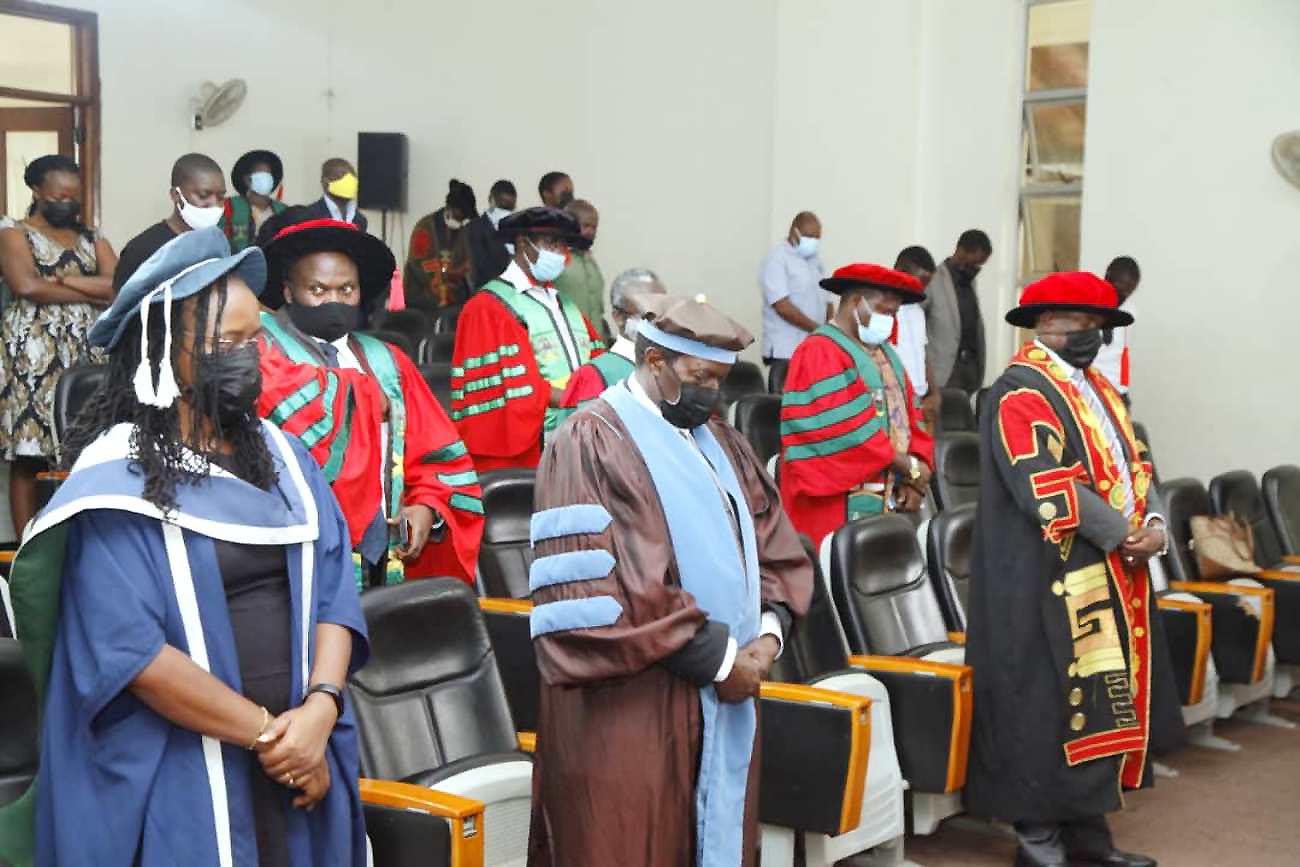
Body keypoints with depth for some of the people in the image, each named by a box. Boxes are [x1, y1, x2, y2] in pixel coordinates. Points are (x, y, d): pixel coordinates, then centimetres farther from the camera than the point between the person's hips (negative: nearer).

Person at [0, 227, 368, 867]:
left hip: (300, 759, 5)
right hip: (169, 775, -5)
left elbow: (332, 592, 1)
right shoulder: (117, 478, -10)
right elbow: (129, 649, -17)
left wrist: (320, 708, -15)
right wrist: (265, 731, -15)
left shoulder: (285, 457, 7)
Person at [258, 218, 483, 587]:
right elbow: (294, 397, -20)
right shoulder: (263, 344, 2)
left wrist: (428, 506, -2)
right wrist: (368, 394, -3)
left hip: (385, 556, 5)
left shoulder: (386, 361, 18)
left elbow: (440, 453, 16)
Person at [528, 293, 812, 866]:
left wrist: (769, 630, -3)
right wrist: (715, 657, -15)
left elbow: (774, 542, 16)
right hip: (632, 712, -7)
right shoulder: (592, 442, -11)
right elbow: (593, 592, -19)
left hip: (725, 699, 8)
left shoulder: (719, 441, 15)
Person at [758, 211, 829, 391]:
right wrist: (818, 329, -16)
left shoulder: (815, 260, 17)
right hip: (786, 350, -7)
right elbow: (783, 307, -16)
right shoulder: (777, 259, -7)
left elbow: (826, 301, 17)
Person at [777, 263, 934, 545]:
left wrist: (915, 479, -2)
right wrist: (909, 468, -12)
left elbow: (911, 419, 15)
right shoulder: (820, 353, -10)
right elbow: (846, 429, -18)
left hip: (892, 499, 8)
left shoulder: (885, 354, 19)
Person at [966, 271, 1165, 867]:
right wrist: (1123, 536, -17)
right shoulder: (1021, 392, -12)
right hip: (1051, 584, -9)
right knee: (1049, 706, -3)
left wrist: (1154, 523, -4)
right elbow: (1048, 487, -20)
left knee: (1101, 701, 12)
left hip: (1111, 579, 9)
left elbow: (1132, 465, 15)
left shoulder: (1098, 388, 18)